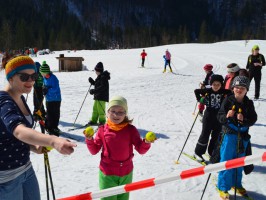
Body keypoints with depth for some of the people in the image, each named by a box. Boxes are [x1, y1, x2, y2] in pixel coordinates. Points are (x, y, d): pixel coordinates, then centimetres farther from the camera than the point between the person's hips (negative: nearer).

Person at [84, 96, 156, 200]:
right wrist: (89, 140, -19)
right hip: (107, 173, -1)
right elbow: (94, 151, -1)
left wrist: (146, 142, -29)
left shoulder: (131, 130, -8)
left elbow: (141, 150, -9)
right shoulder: (103, 130, -8)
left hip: (126, 173, 2)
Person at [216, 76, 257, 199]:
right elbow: (220, 117, -7)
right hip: (229, 134, -3)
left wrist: (244, 119, -20)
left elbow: (253, 119, -1)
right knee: (226, 162, 0)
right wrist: (226, 116, -28)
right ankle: (223, 188, 13)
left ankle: (236, 184, 36)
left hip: (243, 136, 3)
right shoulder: (228, 100, -7)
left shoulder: (249, 103, 1)